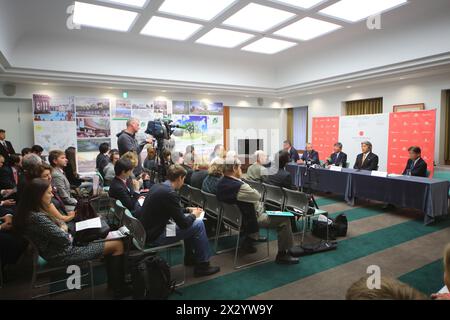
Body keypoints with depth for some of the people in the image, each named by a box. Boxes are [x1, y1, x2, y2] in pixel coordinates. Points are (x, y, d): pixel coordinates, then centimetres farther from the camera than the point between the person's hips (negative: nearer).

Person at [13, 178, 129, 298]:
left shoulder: (32, 211, 4)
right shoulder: (37, 218, -28)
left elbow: (60, 224, 14)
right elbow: (64, 239, -23)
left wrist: (62, 227, -8)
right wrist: (63, 230, -3)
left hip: (58, 248, 10)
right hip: (63, 254, -10)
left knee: (109, 241, 12)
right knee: (117, 245, -8)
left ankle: (113, 282, 19)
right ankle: (119, 289, 6)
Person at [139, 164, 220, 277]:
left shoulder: (158, 186, 4)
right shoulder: (170, 193, -24)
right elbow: (183, 223, -19)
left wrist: (188, 210, 17)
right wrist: (194, 215, 0)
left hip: (149, 229, 10)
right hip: (156, 235, -10)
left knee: (189, 221, 19)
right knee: (198, 224, -6)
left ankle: (190, 257, 32)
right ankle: (202, 265, 8)